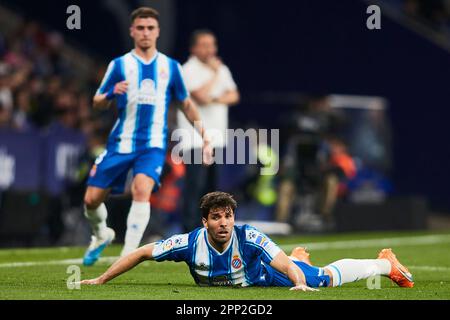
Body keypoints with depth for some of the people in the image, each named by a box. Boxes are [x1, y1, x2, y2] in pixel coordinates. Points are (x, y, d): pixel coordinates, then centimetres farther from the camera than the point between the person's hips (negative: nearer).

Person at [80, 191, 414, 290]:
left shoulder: (248, 236, -41)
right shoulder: (190, 243, -35)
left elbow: (283, 264, -40)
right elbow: (142, 253, -28)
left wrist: (300, 283, -60)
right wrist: (101, 280, -31)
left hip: (264, 275, -3)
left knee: (330, 277, 9)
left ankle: (386, 263, 32)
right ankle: (299, 257, 68)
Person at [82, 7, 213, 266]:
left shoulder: (171, 67, 7)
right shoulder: (120, 65, 3)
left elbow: (187, 104, 17)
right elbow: (98, 103, 3)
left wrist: (204, 137, 12)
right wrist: (112, 93, -20)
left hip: (153, 144, -1)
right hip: (121, 143, 1)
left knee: (142, 188, -28)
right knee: (92, 199, 0)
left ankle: (128, 254, -22)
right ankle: (102, 235, 34)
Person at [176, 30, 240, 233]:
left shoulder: (221, 69, 15)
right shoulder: (189, 70, -8)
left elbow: (234, 96, 8)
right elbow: (201, 97, -19)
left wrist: (217, 99, -11)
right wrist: (214, 74, -9)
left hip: (217, 138, 7)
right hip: (195, 138, -7)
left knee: (212, 185, 9)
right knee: (195, 184, -13)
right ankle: (189, 230, -14)